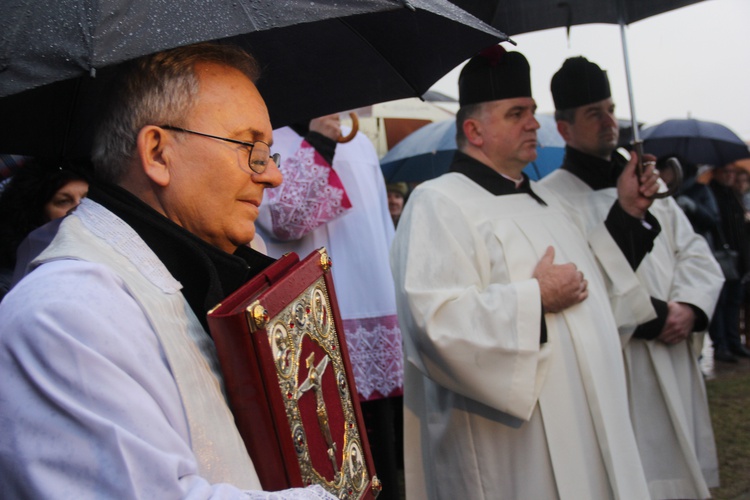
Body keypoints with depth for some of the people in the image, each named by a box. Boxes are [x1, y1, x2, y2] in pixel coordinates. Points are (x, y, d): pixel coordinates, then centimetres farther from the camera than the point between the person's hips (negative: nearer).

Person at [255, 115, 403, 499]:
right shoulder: (269, 145, -3)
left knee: (381, 449, 12)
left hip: (377, 317, 6)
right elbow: (285, 222, -18)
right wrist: (317, 146, -18)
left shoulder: (360, 144, 17)